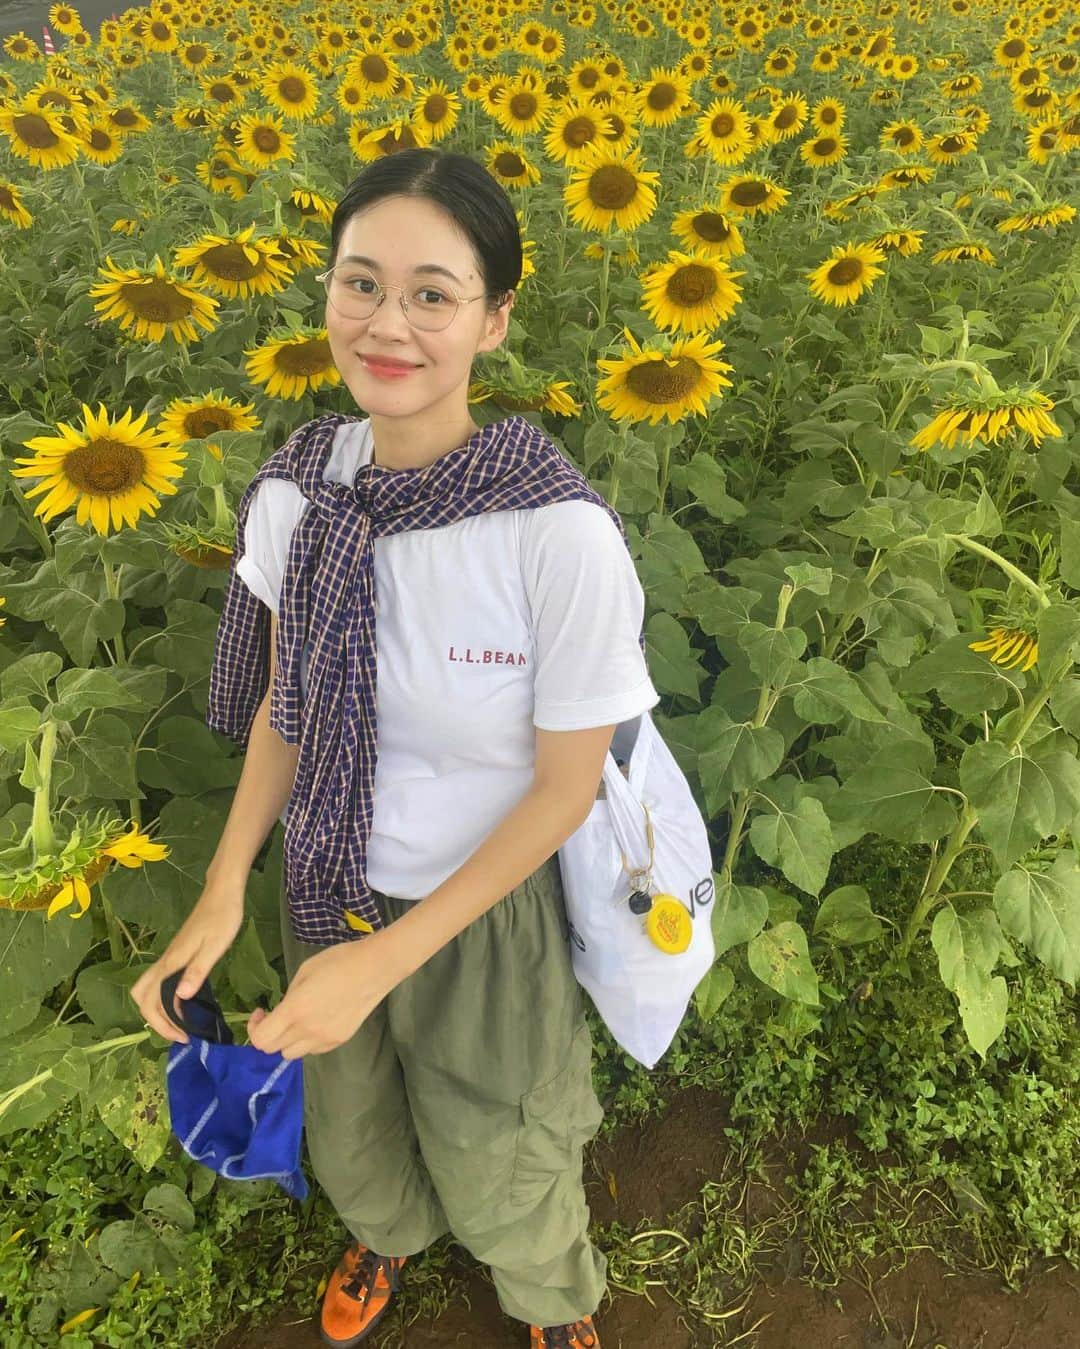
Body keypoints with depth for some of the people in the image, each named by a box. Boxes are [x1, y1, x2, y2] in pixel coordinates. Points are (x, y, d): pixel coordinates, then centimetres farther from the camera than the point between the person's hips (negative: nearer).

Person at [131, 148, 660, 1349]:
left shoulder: (561, 536, -31)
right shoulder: (293, 490, -17)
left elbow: (566, 785, -20)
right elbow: (286, 702, -2)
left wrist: (387, 957, -20)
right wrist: (224, 888, -12)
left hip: (482, 904, -4)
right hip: (330, 887, 4)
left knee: (495, 1168, 23)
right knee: (350, 1129, 31)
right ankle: (390, 1236, 69)